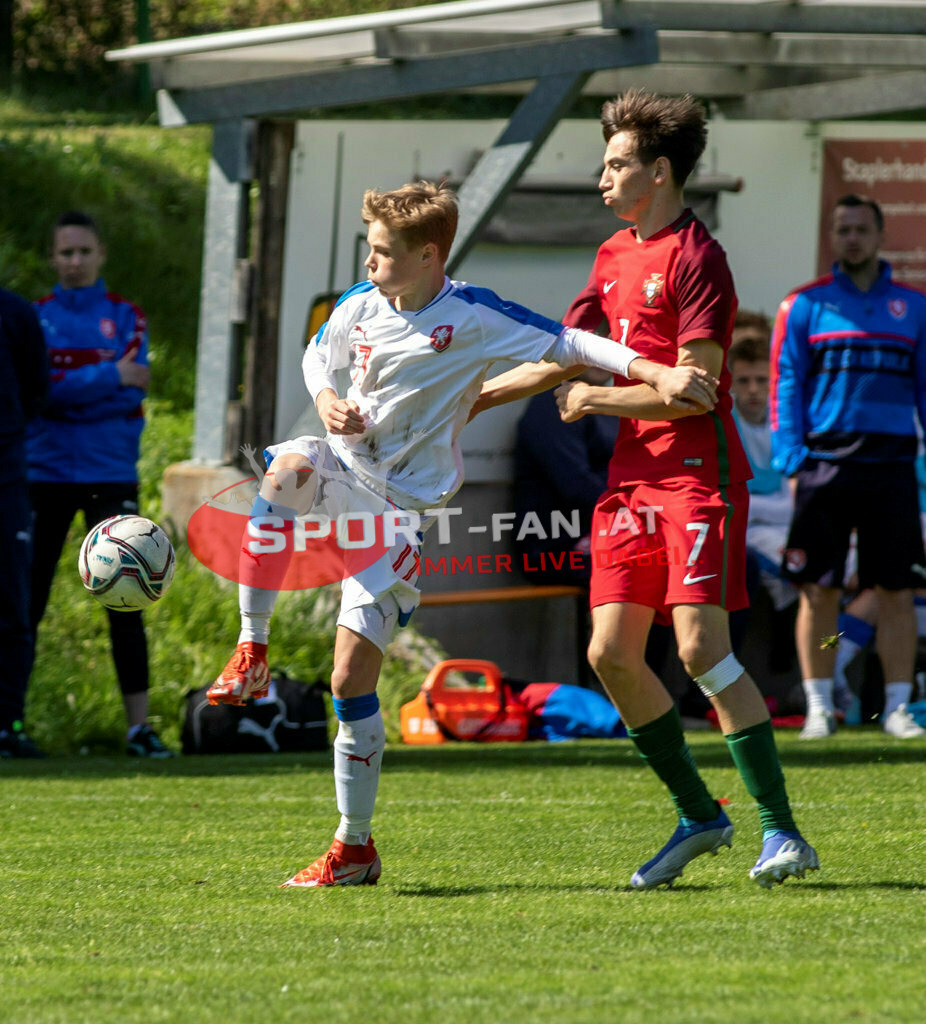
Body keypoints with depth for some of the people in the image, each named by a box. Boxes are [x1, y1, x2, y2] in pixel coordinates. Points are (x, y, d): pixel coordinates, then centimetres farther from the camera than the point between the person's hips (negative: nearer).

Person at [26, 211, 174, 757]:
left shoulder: (125, 317, 6)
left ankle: (140, 724, -6)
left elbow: (133, 392, -6)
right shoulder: (36, 318, 6)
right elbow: (37, 386, -9)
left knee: (124, 600, -6)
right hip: (44, 474, 1)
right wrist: (108, 376, -15)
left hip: (109, 474, -1)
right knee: (26, 601, 2)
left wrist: (68, 388, -12)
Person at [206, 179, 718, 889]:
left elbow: (565, 344, -11)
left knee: (352, 679, -8)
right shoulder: (361, 306, 1)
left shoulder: (473, 316, -12)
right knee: (289, 469, -36)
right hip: (349, 468, 4)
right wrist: (327, 400, -2)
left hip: (406, 506, -4)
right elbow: (318, 356, 20)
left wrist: (657, 372, -21)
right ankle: (252, 654, -23)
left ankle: (355, 848, 7)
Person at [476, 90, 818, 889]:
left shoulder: (696, 258, -11)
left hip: (698, 471, -8)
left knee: (701, 646, -17)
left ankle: (781, 830, -13)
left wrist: (593, 400, -8)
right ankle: (698, 816, 14)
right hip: (633, 475, 8)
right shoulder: (615, 257, 16)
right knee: (612, 653, 2)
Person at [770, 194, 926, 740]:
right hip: (825, 464, -1)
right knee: (819, 591, -2)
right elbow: (785, 386, 4)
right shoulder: (805, 305, 6)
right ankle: (819, 707, 4)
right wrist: (792, 463, -5)